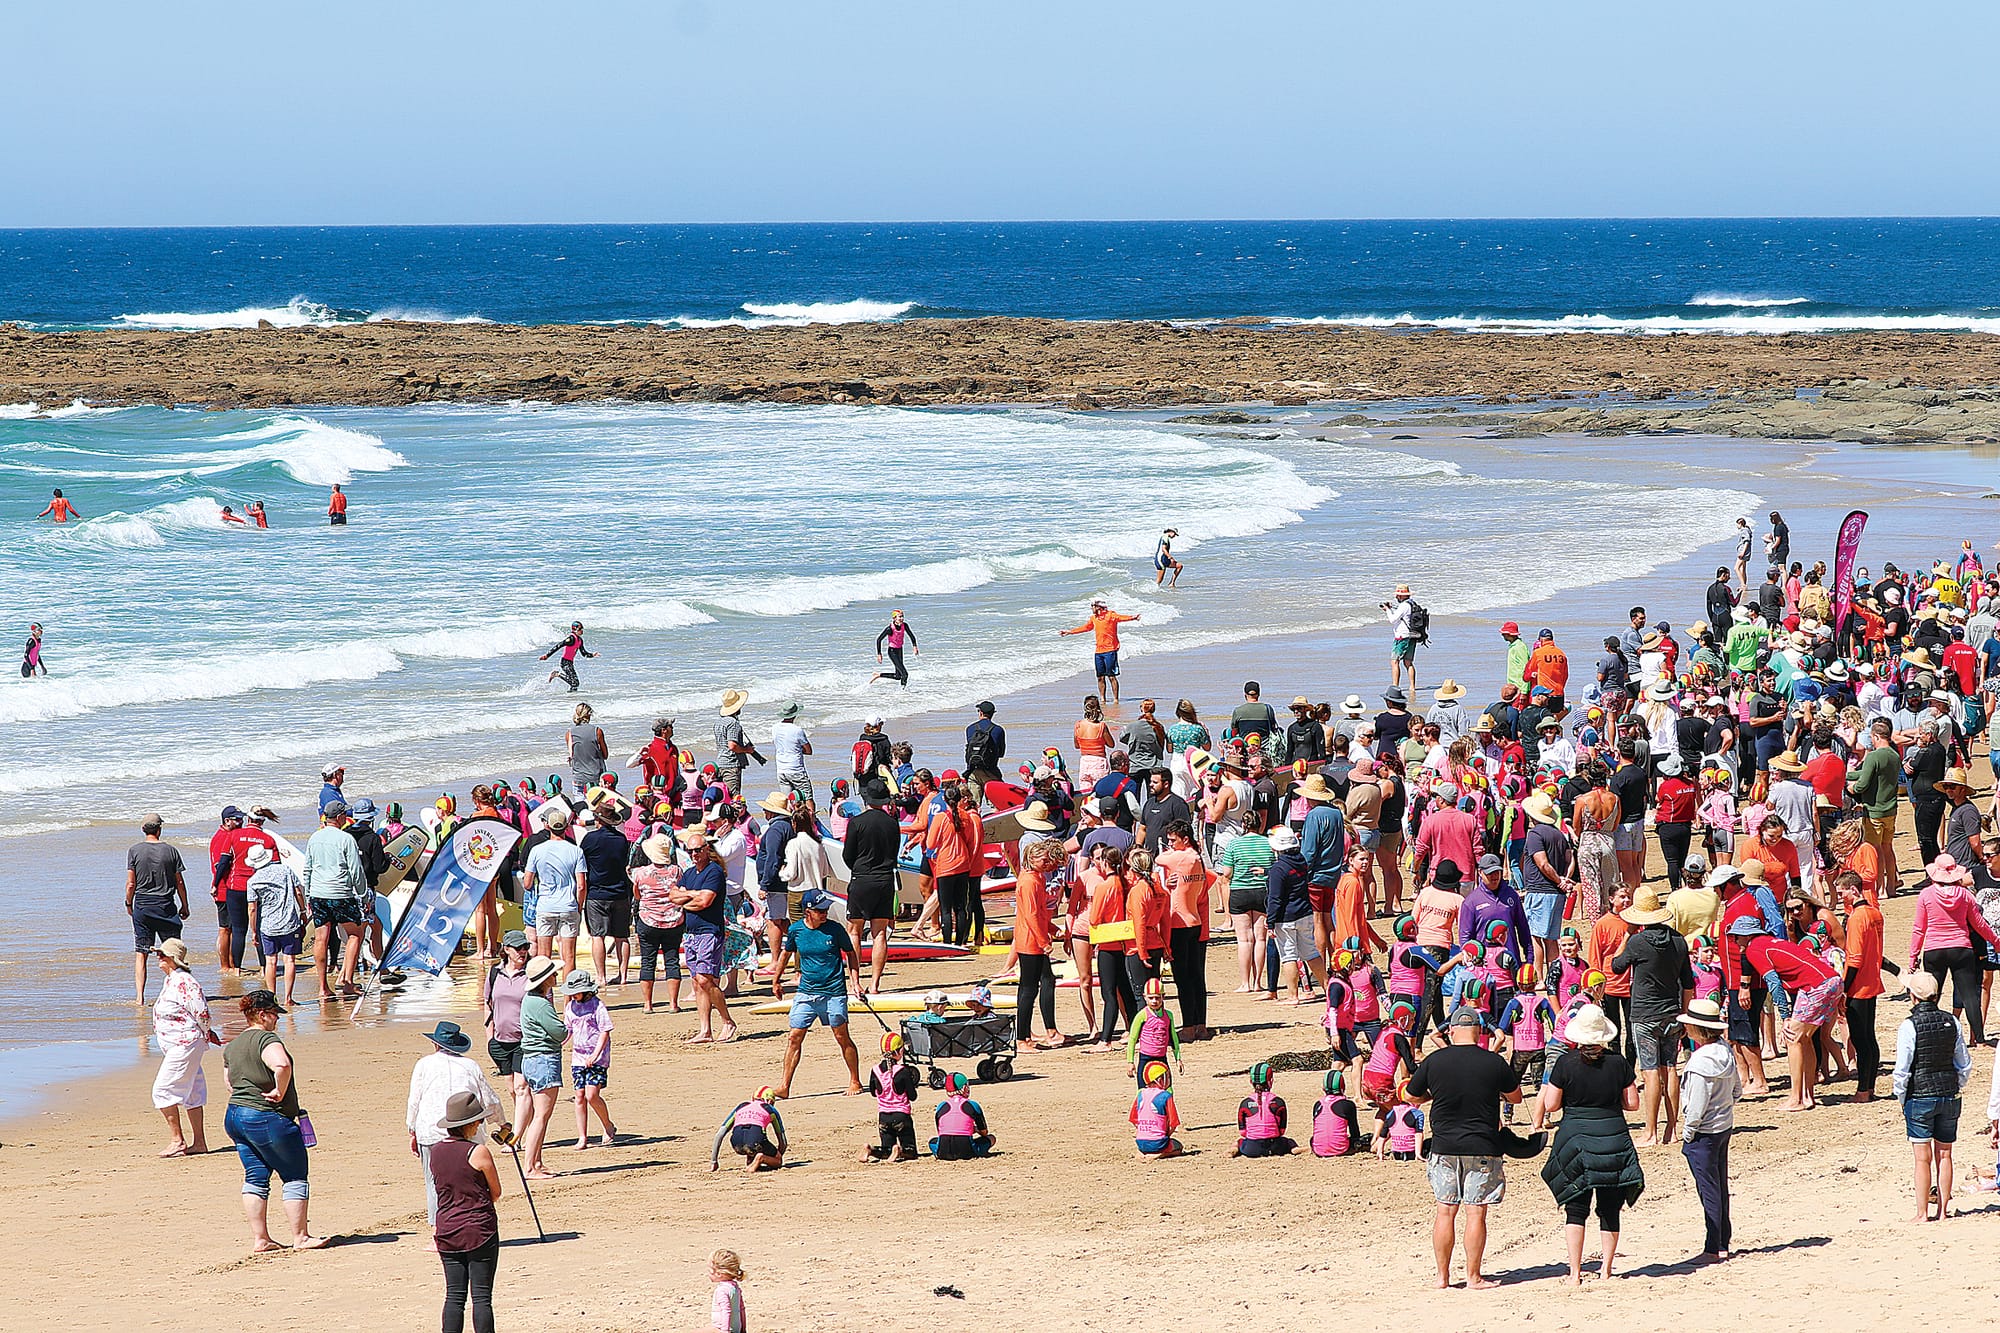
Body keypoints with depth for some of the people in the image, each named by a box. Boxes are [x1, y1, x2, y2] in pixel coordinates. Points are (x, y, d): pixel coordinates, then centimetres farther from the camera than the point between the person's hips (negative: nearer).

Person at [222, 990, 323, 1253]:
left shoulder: (232, 1046, 13)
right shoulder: (266, 1039, -16)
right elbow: (282, 1065, -35)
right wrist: (280, 1092, -21)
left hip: (234, 1116, 9)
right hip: (267, 1119, -9)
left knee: (256, 1178, 12)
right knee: (296, 1177, 2)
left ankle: (259, 1240, 10)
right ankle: (300, 1237, 4)